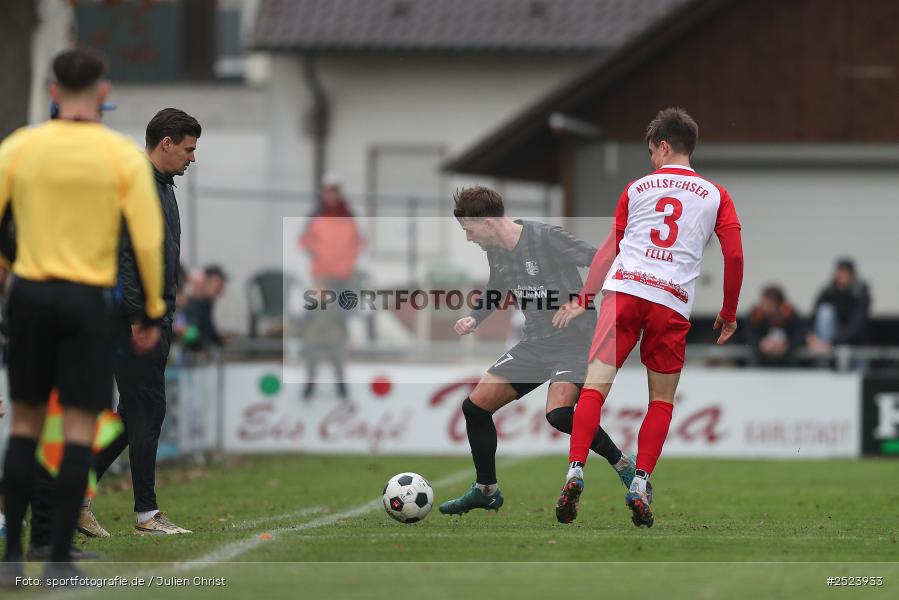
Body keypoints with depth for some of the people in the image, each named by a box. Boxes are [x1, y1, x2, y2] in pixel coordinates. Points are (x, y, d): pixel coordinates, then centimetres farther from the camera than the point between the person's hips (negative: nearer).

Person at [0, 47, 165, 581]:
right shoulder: (124, 156, -5)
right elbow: (148, 239, -7)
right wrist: (153, 312, 3)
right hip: (89, 300, -2)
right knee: (79, 430, 1)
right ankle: (60, 559, -2)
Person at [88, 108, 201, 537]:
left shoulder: (163, 187, 18)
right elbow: (121, 254, -21)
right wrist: (138, 317, -23)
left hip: (157, 320, 10)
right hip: (137, 321, -10)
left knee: (135, 413, 11)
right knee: (146, 412, -6)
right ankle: (146, 514, -1)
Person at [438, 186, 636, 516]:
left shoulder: (546, 238, -20)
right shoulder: (496, 252, 5)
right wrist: (474, 319, 10)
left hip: (575, 341, -8)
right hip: (535, 343, 8)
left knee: (558, 413, -32)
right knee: (476, 405, 3)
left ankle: (625, 467, -12)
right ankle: (486, 491, 21)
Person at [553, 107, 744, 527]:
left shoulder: (637, 188, 17)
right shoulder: (716, 196, 14)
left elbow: (610, 248, 20)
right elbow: (734, 256, 6)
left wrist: (583, 298, 26)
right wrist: (729, 314, 16)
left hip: (624, 289, 0)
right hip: (674, 303, 0)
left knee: (595, 385, -3)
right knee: (662, 399, 11)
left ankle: (575, 473, -20)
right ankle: (640, 485, -2)